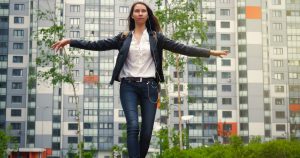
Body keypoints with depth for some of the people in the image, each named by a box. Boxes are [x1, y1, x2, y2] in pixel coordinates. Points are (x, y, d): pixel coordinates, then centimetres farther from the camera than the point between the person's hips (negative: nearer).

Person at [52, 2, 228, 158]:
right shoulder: (124, 38, 9)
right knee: (133, 126, -17)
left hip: (149, 86, 1)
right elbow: (97, 45, 5)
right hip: (129, 86, 0)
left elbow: (181, 48, 3)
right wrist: (71, 41, -2)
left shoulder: (156, 37, 8)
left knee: (147, 131, 0)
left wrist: (210, 52, -3)